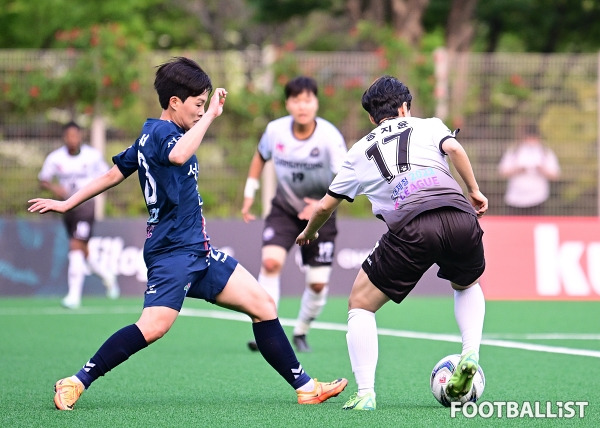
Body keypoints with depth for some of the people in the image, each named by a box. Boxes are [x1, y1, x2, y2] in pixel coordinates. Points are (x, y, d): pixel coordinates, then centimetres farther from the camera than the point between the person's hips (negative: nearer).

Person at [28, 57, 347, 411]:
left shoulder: (151, 135, 18)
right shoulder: (160, 131, -12)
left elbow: (115, 172, 24)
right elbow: (179, 155, -37)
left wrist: (67, 203, 30)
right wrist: (212, 114, -29)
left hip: (197, 252, 11)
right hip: (173, 251, -11)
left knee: (263, 306, 7)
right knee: (154, 326, -26)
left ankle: (305, 386, 13)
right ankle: (76, 383, -16)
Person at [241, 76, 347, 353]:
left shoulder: (330, 137, -22)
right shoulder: (275, 130, -13)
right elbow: (261, 156, 10)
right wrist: (249, 193, 9)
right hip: (284, 208, 1)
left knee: (318, 283, -2)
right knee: (270, 261, -23)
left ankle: (301, 332, 25)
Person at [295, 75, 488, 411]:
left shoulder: (360, 151, 28)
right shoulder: (428, 125, 26)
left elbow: (326, 206, 34)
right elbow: (454, 148, 4)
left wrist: (308, 234, 52)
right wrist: (474, 191, 12)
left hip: (410, 228, -1)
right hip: (459, 216, 2)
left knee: (361, 305, 15)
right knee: (468, 285, 34)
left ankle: (365, 393, -1)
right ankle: (471, 354, 10)